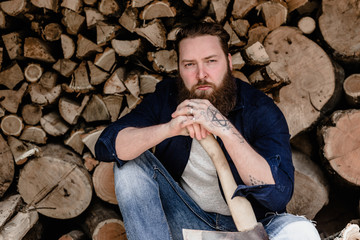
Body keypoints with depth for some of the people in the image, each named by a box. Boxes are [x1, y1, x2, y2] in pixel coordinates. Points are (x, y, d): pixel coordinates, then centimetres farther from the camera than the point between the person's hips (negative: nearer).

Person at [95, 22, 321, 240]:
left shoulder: (261, 110, -17)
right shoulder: (167, 97, -7)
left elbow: (279, 195, -29)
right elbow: (106, 145, -19)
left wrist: (224, 129, -39)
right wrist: (170, 128, -37)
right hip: (186, 221, 3)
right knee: (132, 163, -16)